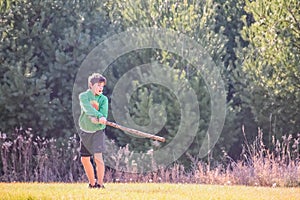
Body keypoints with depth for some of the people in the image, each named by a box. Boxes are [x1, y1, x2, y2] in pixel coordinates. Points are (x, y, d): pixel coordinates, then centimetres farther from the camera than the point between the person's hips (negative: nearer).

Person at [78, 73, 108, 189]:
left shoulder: (103, 99, -3)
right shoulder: (83, 96, -5)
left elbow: (104, 114, -13)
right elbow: (88, 108, -24)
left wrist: (96, 120, -33)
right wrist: (99, 116, -39)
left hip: (97, 131, -2)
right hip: (85, 131, 2)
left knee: (98, 157, -17)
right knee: (84, 159, 9)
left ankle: (100, 183, -12)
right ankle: (92, 183, 25)